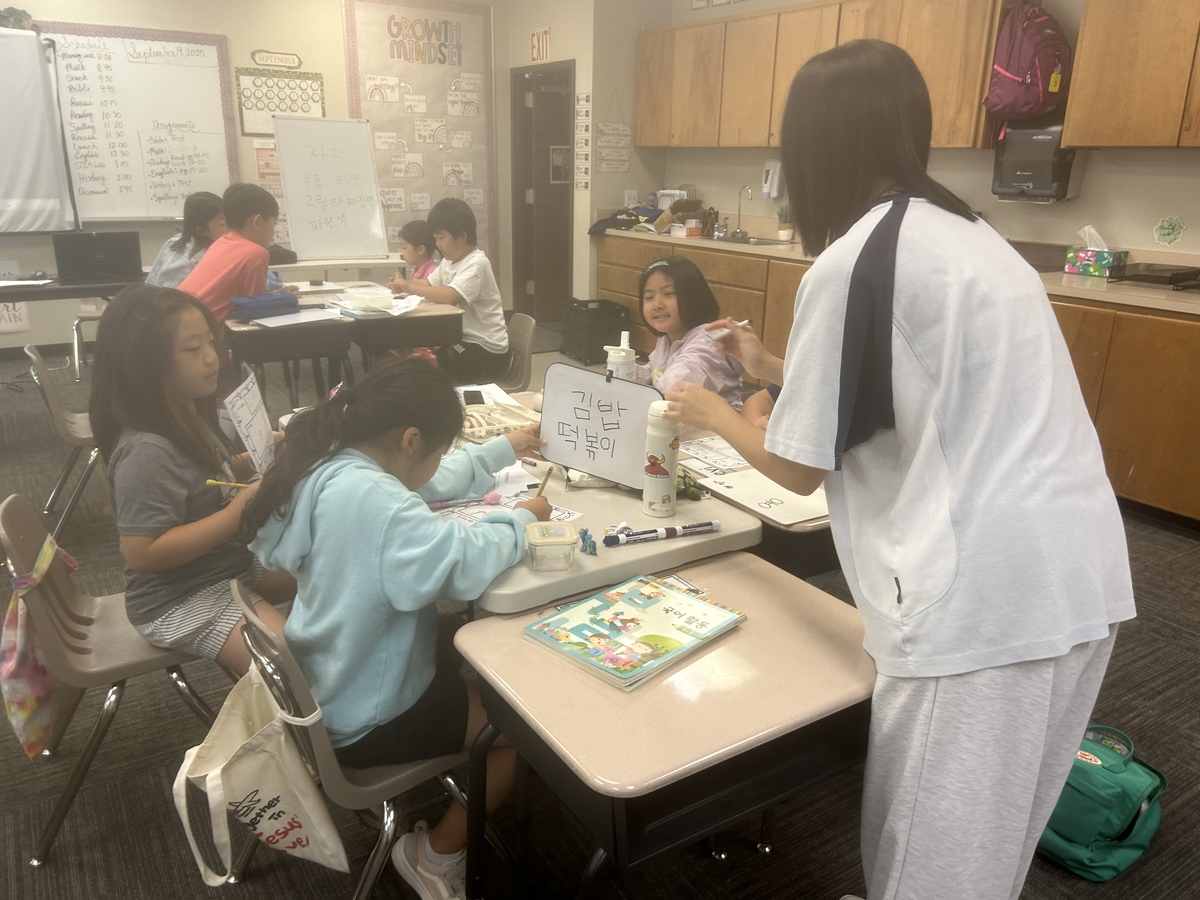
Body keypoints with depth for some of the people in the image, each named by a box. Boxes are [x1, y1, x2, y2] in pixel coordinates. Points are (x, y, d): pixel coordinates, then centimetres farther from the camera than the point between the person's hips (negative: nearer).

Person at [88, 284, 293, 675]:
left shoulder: (189, 414, -1)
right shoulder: (147, 452, -28)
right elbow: (143, 554, -29)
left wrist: (252, 462, -2)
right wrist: (237, 513, -29)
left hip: (232, 563, 9)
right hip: (180, 600, -9)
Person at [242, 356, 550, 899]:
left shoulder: (331, 467, -3)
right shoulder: (369, 498, -33)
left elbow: (426, 482, 12)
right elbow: (465, 563, -38)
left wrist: (500, 452, 16)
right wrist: (521, 518, -19)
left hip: (335, 680, 10)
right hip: (367, 722, -9)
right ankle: (435, 855, 18)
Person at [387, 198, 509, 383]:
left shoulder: (476, 264, -19)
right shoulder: (449, 261, 9)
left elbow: (450, 296, -33)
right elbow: (428, 285, 13)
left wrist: (409, 287, -24)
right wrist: (404, 285, -7)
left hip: (487, 350, -8)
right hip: (464, 339, 8)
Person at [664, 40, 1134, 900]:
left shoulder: (852, 261, -12)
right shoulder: (965, 232, 14)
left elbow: (800, 467, -4)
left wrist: (713, 413, 14)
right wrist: (776, 368, 28)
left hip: (987, 593, -9)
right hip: (1077, 572, 9)